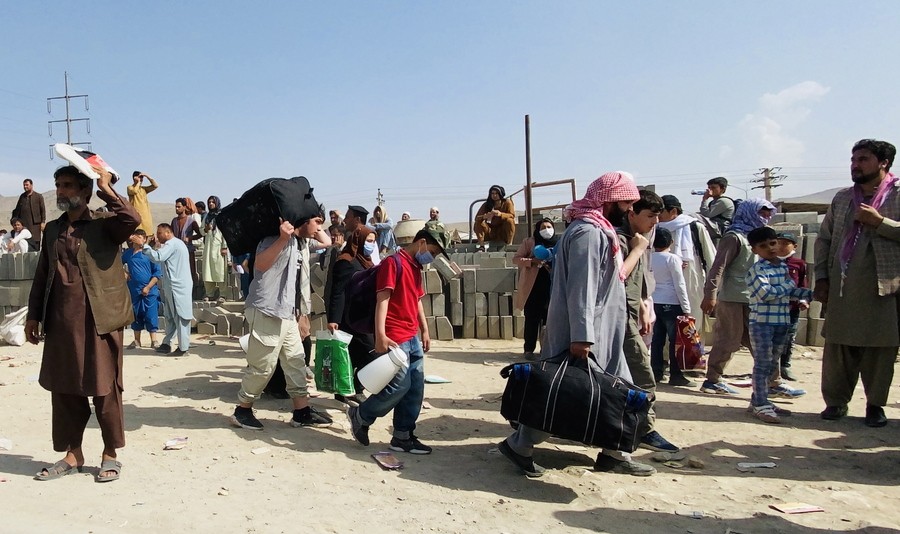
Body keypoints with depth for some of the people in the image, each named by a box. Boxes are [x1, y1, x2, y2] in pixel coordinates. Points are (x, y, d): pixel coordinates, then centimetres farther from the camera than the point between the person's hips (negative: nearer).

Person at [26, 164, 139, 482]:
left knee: (104, 389, 2)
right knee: (63, 390, 10)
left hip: (99, 320, -5)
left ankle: (110, 455, 16)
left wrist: (106, 189, -14)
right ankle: (72, 455, 23)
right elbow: (42, 275, 18)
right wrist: (34, 315, 15)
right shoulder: (52, 229, 14)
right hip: (60, 322, 5)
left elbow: (132, 219, -25)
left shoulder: (104, 226, -3)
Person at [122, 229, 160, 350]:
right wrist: (124, 273, 5)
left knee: (151, 316, -2)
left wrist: (148, 287, -11)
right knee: (136, 316, 12)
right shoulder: (128, 253, 5)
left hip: (150, 290, -4)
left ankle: (154, 341, 5)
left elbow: (157, 273, -6)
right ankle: (137, 341, 22)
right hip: (134, 290, 4)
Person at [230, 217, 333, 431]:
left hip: (285, 313, 10)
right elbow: (260, 264, -33)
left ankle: (302, 412, 16)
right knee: (262, 366, -1)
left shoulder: (293, 241, 14)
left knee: (296, 361, 10)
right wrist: (282, 239, -42)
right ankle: (242, 410, 16)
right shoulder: (278, 237, -16)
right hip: (267, 312, -10)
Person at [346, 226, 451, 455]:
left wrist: (425, 331, 22)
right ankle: (360, 416, 12)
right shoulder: (393, 263, -11)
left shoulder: (416, 267, 17)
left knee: (415, 388, 8)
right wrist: (380, 336, -25)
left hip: (413, 338, 9)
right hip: (394, 339, -9)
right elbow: (382, 299, -18)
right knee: (400, 386, -9)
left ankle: (403, 436, 17)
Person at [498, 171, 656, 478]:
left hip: (601, 334, 11)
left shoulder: (598, 230, 15)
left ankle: (614, 453, 24)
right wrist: (581, 337, -29)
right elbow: (580, 289, -26)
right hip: (583, 336, -11)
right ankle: (518, 446, 12)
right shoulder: (588, 232, -18)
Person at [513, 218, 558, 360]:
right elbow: (516, 258, -1)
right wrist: (532, 261, -16)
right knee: (532, 319, 0)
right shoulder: (529, 242, 2)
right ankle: (529, 349, 8)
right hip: (533, 287, -3)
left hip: (552, 287, 3)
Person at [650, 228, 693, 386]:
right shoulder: (672, 258, -9)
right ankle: (675, 375, 4)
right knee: (675, 340, 1)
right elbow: (680, 285, -9)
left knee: (657, 339, 10)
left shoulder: (649, 259, 6)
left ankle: (656, 373, 14)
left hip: (655, 303, 5)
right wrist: (686, 308, -6)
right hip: (671, 304, -5)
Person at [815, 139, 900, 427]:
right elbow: (824, 239, 14)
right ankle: (835, 401, 14)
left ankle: (875, 404, 15)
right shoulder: (842, 198, 14)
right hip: (842, 287, 3)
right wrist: (821, 278, 7)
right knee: (837, 346, 4)